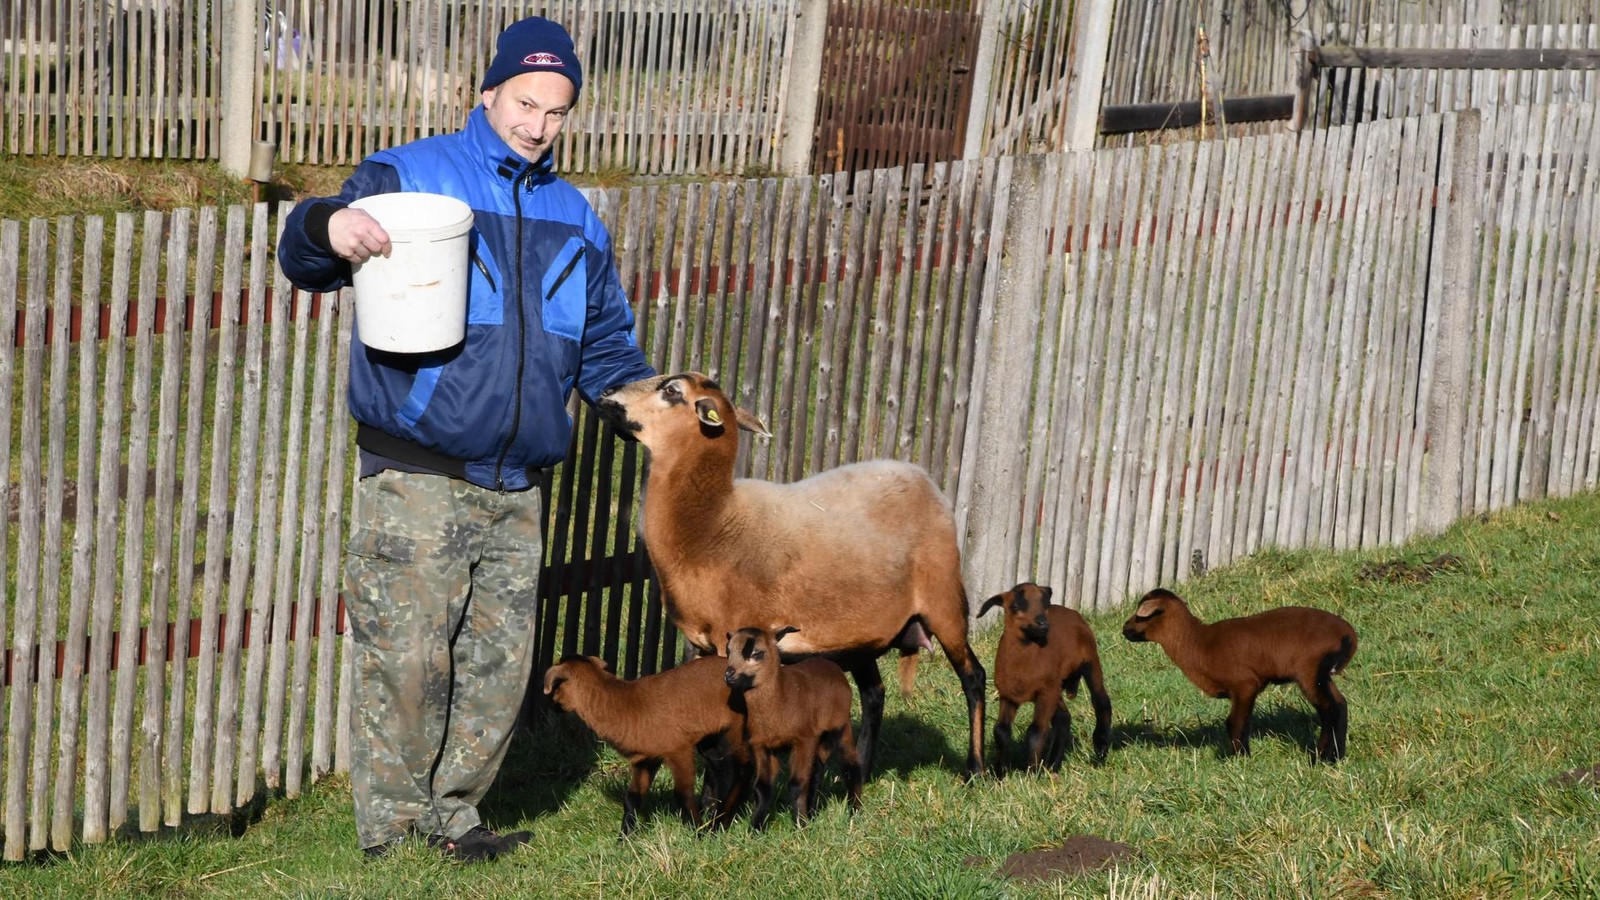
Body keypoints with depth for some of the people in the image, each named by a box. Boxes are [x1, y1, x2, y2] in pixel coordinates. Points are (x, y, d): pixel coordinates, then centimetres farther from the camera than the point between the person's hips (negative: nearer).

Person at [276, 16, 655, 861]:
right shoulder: (408, 174, -1)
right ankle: (390, 835, 2)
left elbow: (605, 346, 22)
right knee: (405, 662, -8)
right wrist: (328, 227, -36)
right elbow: (303, 254, -12)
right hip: (416, 481, -6)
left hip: (514, 489, 6)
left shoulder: (572, 216, 16)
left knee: (499, 666, 9)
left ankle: (450, 815, 24)